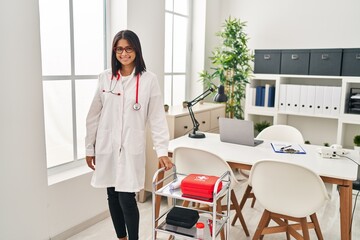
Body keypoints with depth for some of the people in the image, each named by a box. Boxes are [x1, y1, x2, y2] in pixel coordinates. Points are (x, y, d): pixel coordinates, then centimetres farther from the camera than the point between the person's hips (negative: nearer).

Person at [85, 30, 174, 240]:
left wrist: (162, 151, -11)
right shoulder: (105, 77, 2)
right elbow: (94, 116, 6)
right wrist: (90, 148, 7)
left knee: (127, 198, -4)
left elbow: (157, 118, -6)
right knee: (113, 197, 14)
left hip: (131, 148, -3)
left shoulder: (149, 79, -5)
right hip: (107, 147, 3)